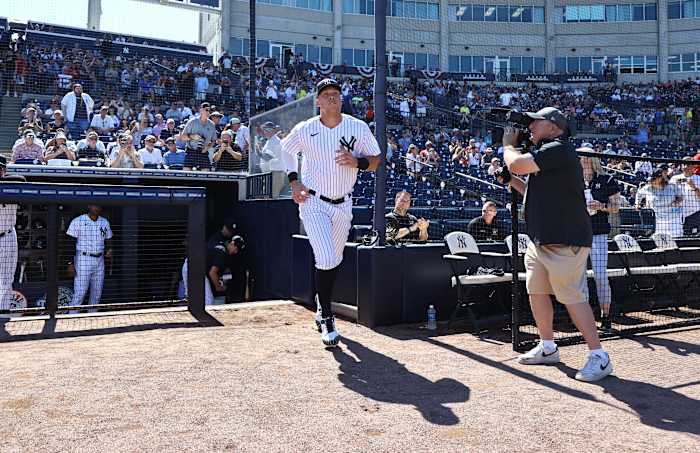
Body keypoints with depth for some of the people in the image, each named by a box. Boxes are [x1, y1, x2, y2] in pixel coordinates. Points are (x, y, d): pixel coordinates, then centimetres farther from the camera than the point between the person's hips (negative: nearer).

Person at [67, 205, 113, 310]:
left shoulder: (105, 223, 10)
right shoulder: (78, 221, -5)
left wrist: (107, 251, -2)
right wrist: (71, 263, -12)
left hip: (99, 261, 5)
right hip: (83, 261, -5)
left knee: (96, 294, 8)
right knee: (79, 294, -9)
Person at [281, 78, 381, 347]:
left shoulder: (358, 128, -5)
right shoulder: (304, 130, -7)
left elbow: (376, 160, 1)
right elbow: (286, 149, 12)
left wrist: (356, 161, -21)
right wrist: (293, 182, 0)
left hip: (343, 205, 3)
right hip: (313, 202, -3)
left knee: (334, 261, 15)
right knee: (326, 259, -16)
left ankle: (322, 306, 40)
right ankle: (326, 319, -1)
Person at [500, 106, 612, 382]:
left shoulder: (559, 148, -14)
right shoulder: (547, 153, 19)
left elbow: (517, 164, -22)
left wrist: (508, 144, -1)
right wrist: (509, 180, 15)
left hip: (565, 242, -11)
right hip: (540, 241, 11)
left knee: (573, 297, -9)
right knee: (536, 292, 14)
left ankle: (599, 357, -1)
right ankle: (548, 348, 27)